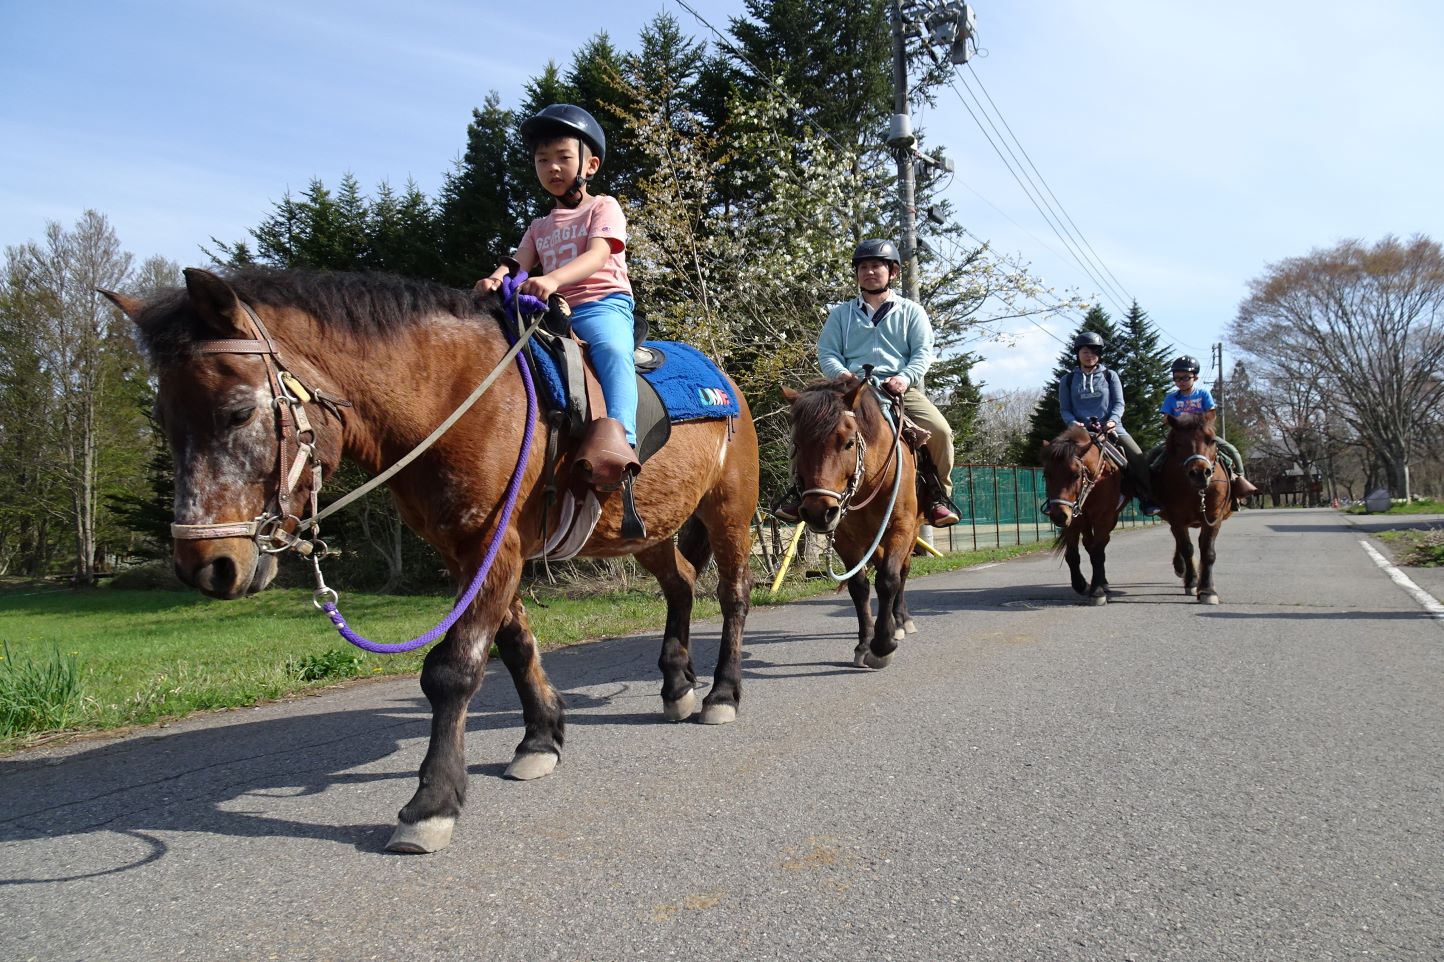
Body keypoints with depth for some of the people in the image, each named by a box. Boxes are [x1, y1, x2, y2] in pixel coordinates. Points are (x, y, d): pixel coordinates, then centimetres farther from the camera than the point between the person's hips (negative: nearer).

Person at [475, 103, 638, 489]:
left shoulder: (603, 208, 7)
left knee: (610, 346, -38)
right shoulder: (540, 227, 25)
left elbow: (597, 255, -12)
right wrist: (497, 278, -18)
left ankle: (617, 433, -54)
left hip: (603, 303, -6)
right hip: (554, 310, 7)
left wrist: (552, 279, -32)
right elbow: (518, 263, 10)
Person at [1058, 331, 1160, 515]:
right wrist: (1072, 423, -13)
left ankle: (1147, 499, -3)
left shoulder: (1110, 376, 12)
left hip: (1111, 427, 0)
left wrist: (1112, 420, -15)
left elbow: (1119, 403, 6)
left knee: (1137, 457, -17)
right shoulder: (1067, 380, 11)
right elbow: (1064, 409, 9)